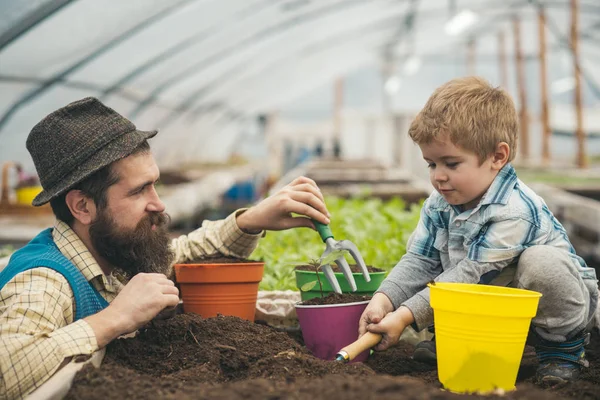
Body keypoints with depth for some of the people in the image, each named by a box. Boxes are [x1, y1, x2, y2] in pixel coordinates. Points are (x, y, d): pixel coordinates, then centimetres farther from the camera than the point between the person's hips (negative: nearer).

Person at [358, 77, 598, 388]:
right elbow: (419, 261, -5)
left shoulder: (514, 212, -32)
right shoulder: (439, 204, -7)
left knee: (541, 262, -38)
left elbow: (471, 275, -33)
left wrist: (405, 316, -34)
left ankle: (563, 347, -13)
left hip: (550, 303, -6)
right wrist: (384, 299, -25)